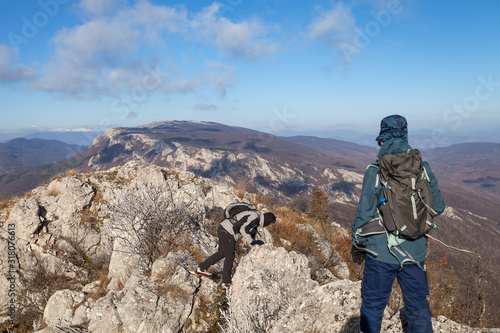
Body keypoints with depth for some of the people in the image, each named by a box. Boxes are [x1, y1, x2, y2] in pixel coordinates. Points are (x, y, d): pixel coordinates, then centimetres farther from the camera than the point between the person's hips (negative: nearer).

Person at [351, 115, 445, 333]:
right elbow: (438, 207, 5)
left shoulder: (375, 171, -15)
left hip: (381, 252, -3)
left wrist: (357, 245, 2)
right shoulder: (423, 168, -3)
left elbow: (364, 213, -12)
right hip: (415, 252, 4)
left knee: (373, 306, 14)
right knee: (418, 306, 21)